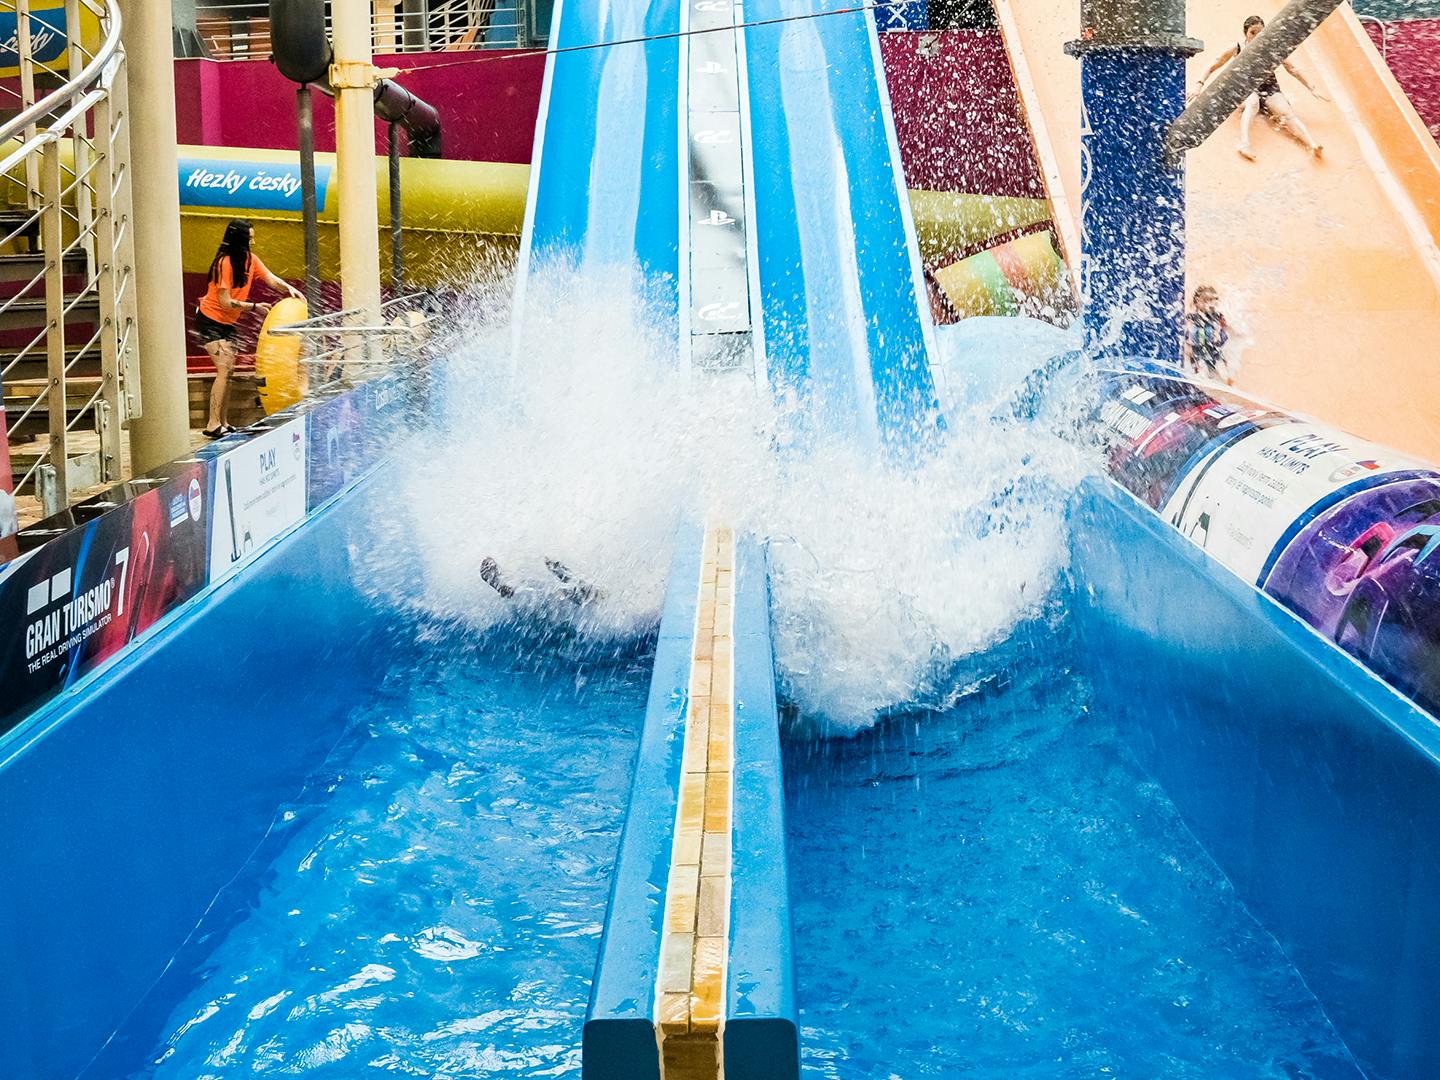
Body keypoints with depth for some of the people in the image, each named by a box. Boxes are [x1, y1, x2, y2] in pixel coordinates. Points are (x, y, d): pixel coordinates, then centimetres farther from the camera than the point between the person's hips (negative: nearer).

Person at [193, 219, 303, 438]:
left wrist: (290, 289, -19)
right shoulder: (225, 263, -23)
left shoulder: (250, 259, 0)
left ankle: (222, 423, 14)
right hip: (210, 321, -9)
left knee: (229, 371, 8)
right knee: (224, 370, -15)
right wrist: (254, 307, -18)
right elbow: (225, 302, -23)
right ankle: (213, 426, -15)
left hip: (228, 323, 9)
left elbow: (271, 279, 0)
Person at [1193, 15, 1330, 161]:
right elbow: (1212, 68, 11)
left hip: (1270, 90, 2)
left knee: (1287, 111, -29)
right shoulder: (1237, 49, 3)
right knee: (1252, 103, -39)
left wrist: (1312, 89, 7)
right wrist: (1199, 86, -4)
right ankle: (1244, 143, -64)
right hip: (1247, 90, -2)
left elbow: (1293, 70, 11)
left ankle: (1312, 145, -52)